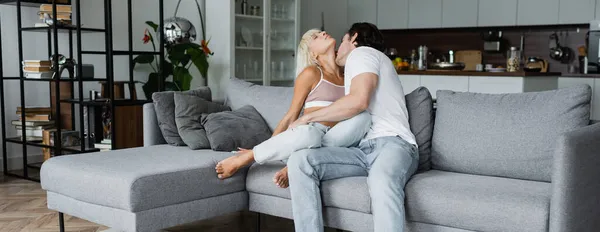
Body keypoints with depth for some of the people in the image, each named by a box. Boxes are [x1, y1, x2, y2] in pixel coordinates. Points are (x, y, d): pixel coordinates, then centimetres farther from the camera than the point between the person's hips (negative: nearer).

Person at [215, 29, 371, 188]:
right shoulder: (311, 73, 4)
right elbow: (291, 116, 5)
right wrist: (267, 148, 3)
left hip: (336, 140, 4)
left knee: (363, 116, -27)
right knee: (308, 133, -42)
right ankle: (243, 159, -18)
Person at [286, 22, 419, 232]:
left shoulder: (361, 52, 9)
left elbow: (359, 101, -10)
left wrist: (307, 118, -2)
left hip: (392, 144, -7)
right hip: (362, 150, 8)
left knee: (381, 183, -42)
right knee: (300, 160, -18)